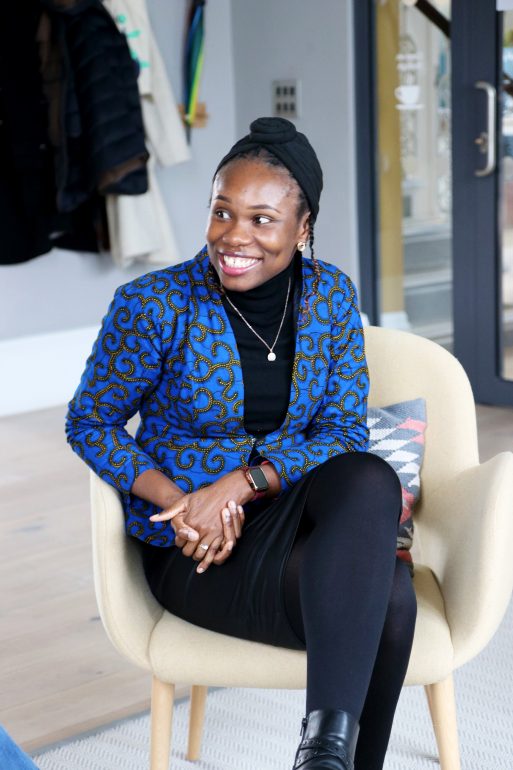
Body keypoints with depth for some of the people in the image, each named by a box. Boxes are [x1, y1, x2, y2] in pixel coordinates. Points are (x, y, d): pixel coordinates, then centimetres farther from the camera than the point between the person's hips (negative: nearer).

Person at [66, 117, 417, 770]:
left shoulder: (331, 294, -1)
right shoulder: (153, 306, -11)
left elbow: (345, 433, -1)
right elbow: (90, 424, -1)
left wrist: (242, 483, -19)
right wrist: (177, 500, -19)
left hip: (295, 507, 4)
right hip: (190, 550, -4)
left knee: (371, 480, -35)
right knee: (388, 597, -31)